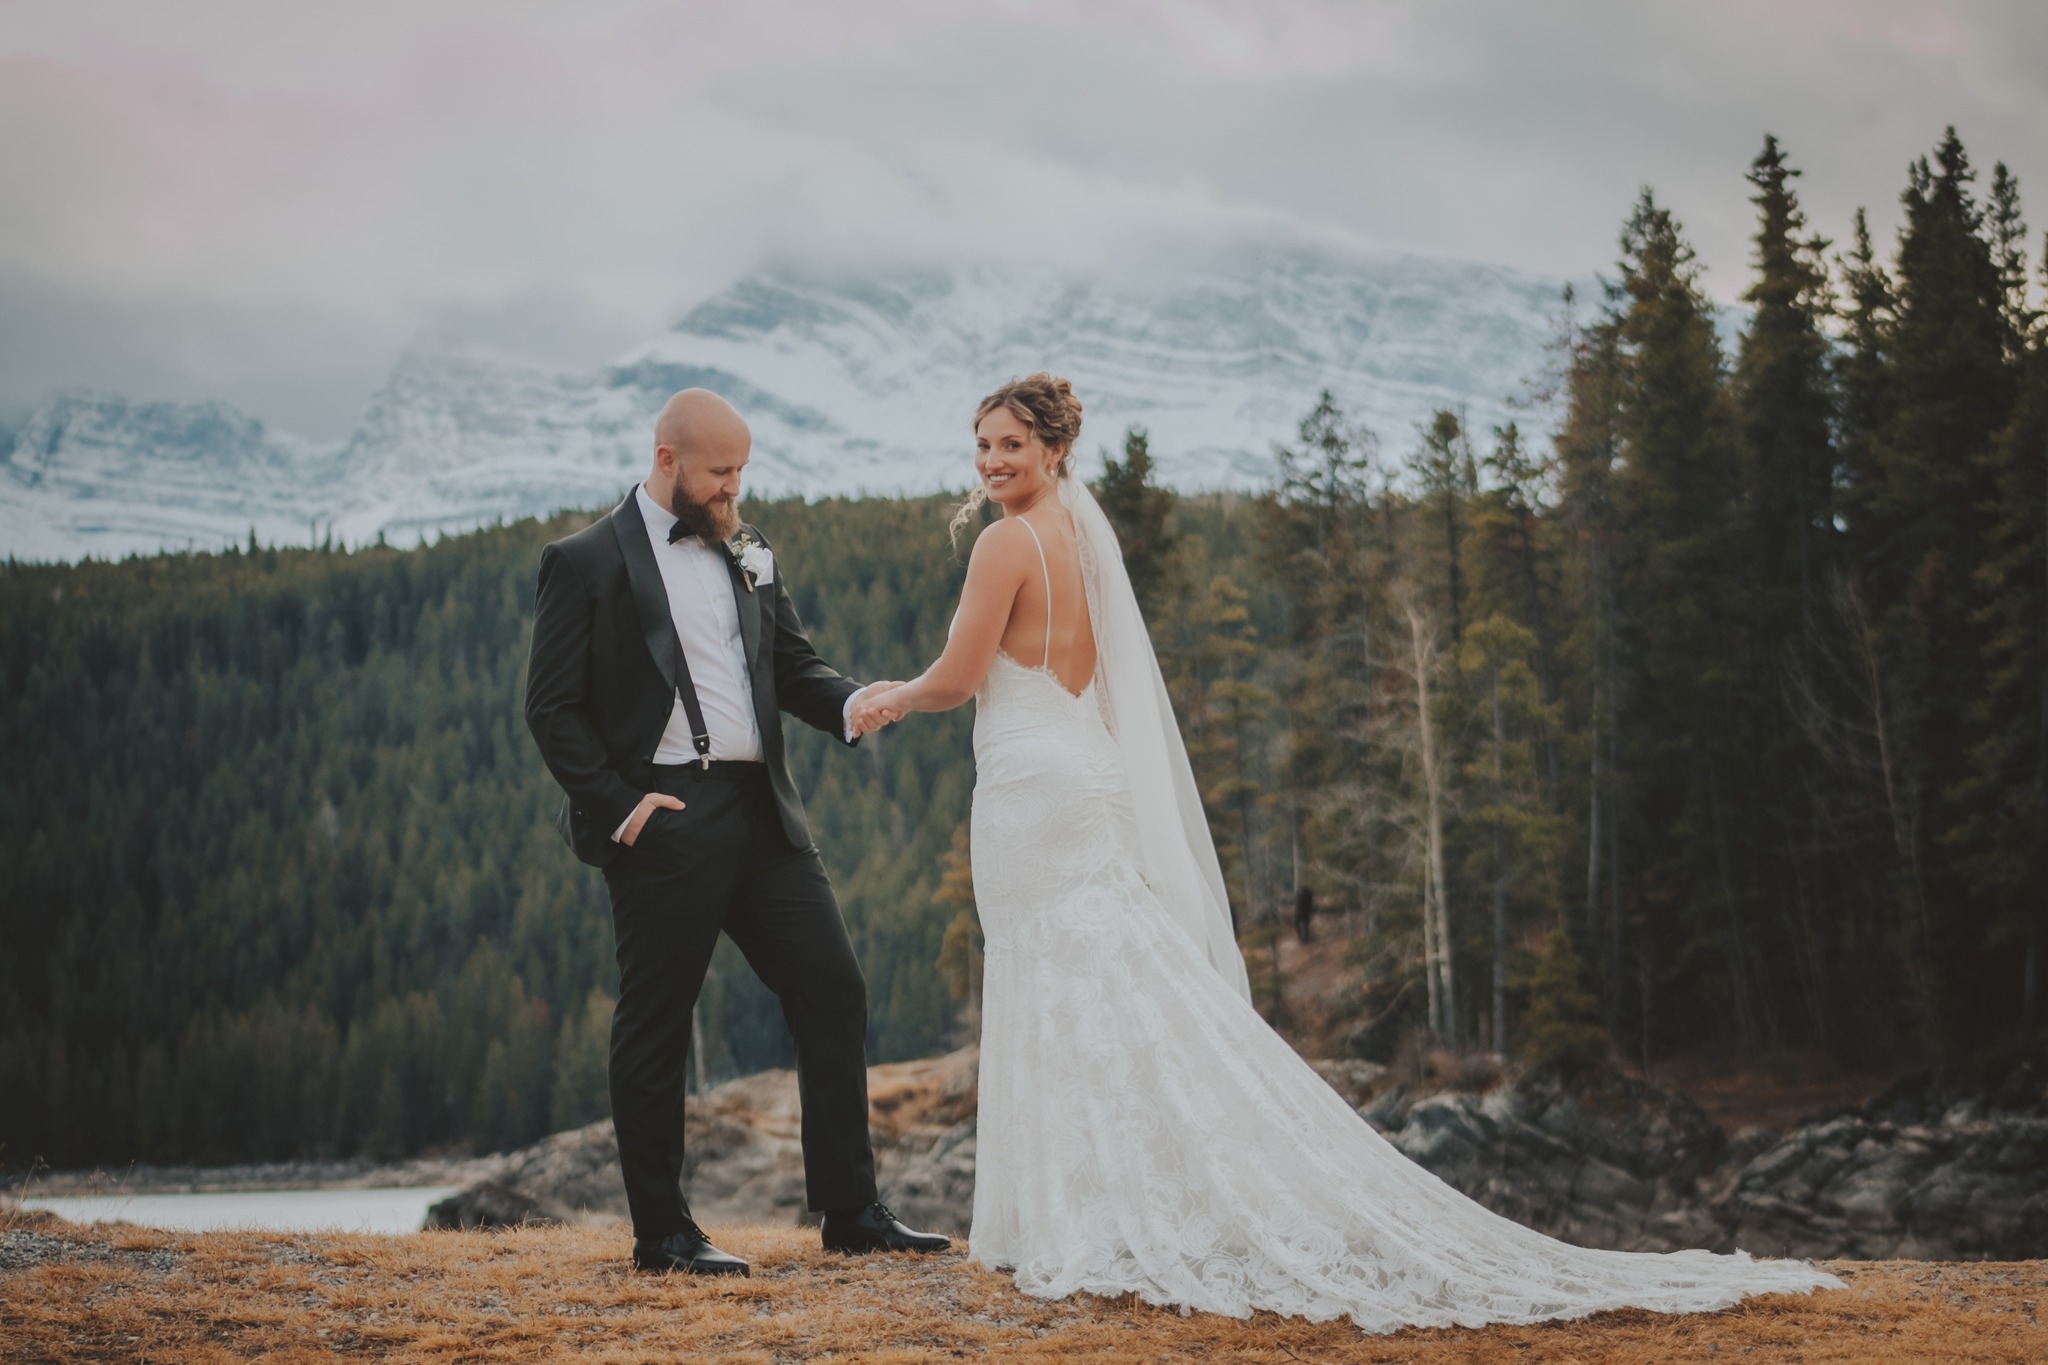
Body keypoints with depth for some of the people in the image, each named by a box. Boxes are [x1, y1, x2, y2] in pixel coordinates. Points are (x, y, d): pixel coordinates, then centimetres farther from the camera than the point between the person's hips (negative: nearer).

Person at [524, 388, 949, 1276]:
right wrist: (618, 804, -14)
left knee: (833, 991, 3)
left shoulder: (747, 552, 15)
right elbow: (552, 709, -5)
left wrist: (848, 705, -4)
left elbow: (792, 664, 17)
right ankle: (661, 1231, 12)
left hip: (761, 809, 6)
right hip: (664, 821, -6)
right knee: (655, 1026, 2)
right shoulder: (586, 562, -3)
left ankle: (850, 1210, 10)